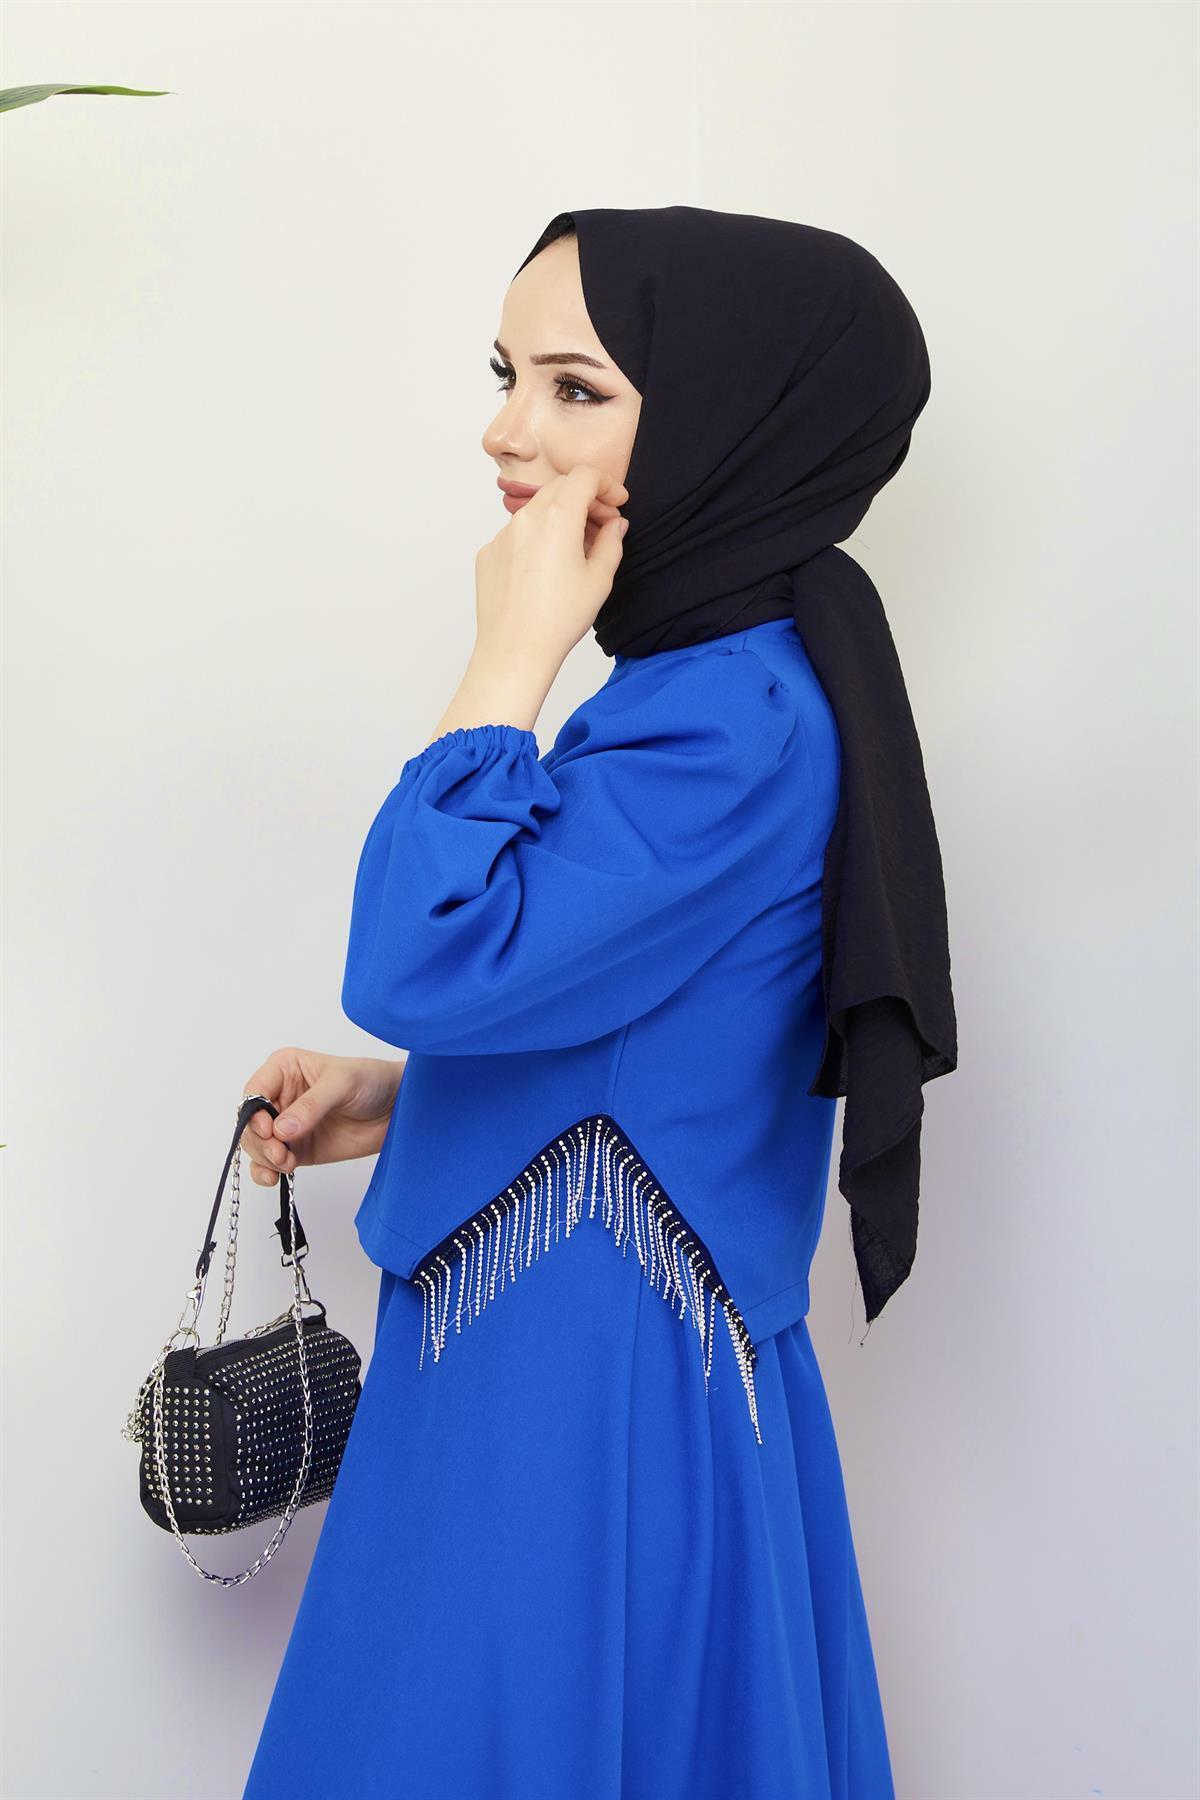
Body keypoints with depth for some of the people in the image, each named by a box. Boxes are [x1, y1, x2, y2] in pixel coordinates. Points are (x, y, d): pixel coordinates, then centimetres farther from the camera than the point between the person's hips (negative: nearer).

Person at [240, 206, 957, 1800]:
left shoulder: (741, 718, -22)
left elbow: (429, 964, -29)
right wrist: (397, 1102, 6)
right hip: (533, 1357, 9)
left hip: (597, 1404, -9)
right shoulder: (700, 684, 9)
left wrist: (510, 662, -21)